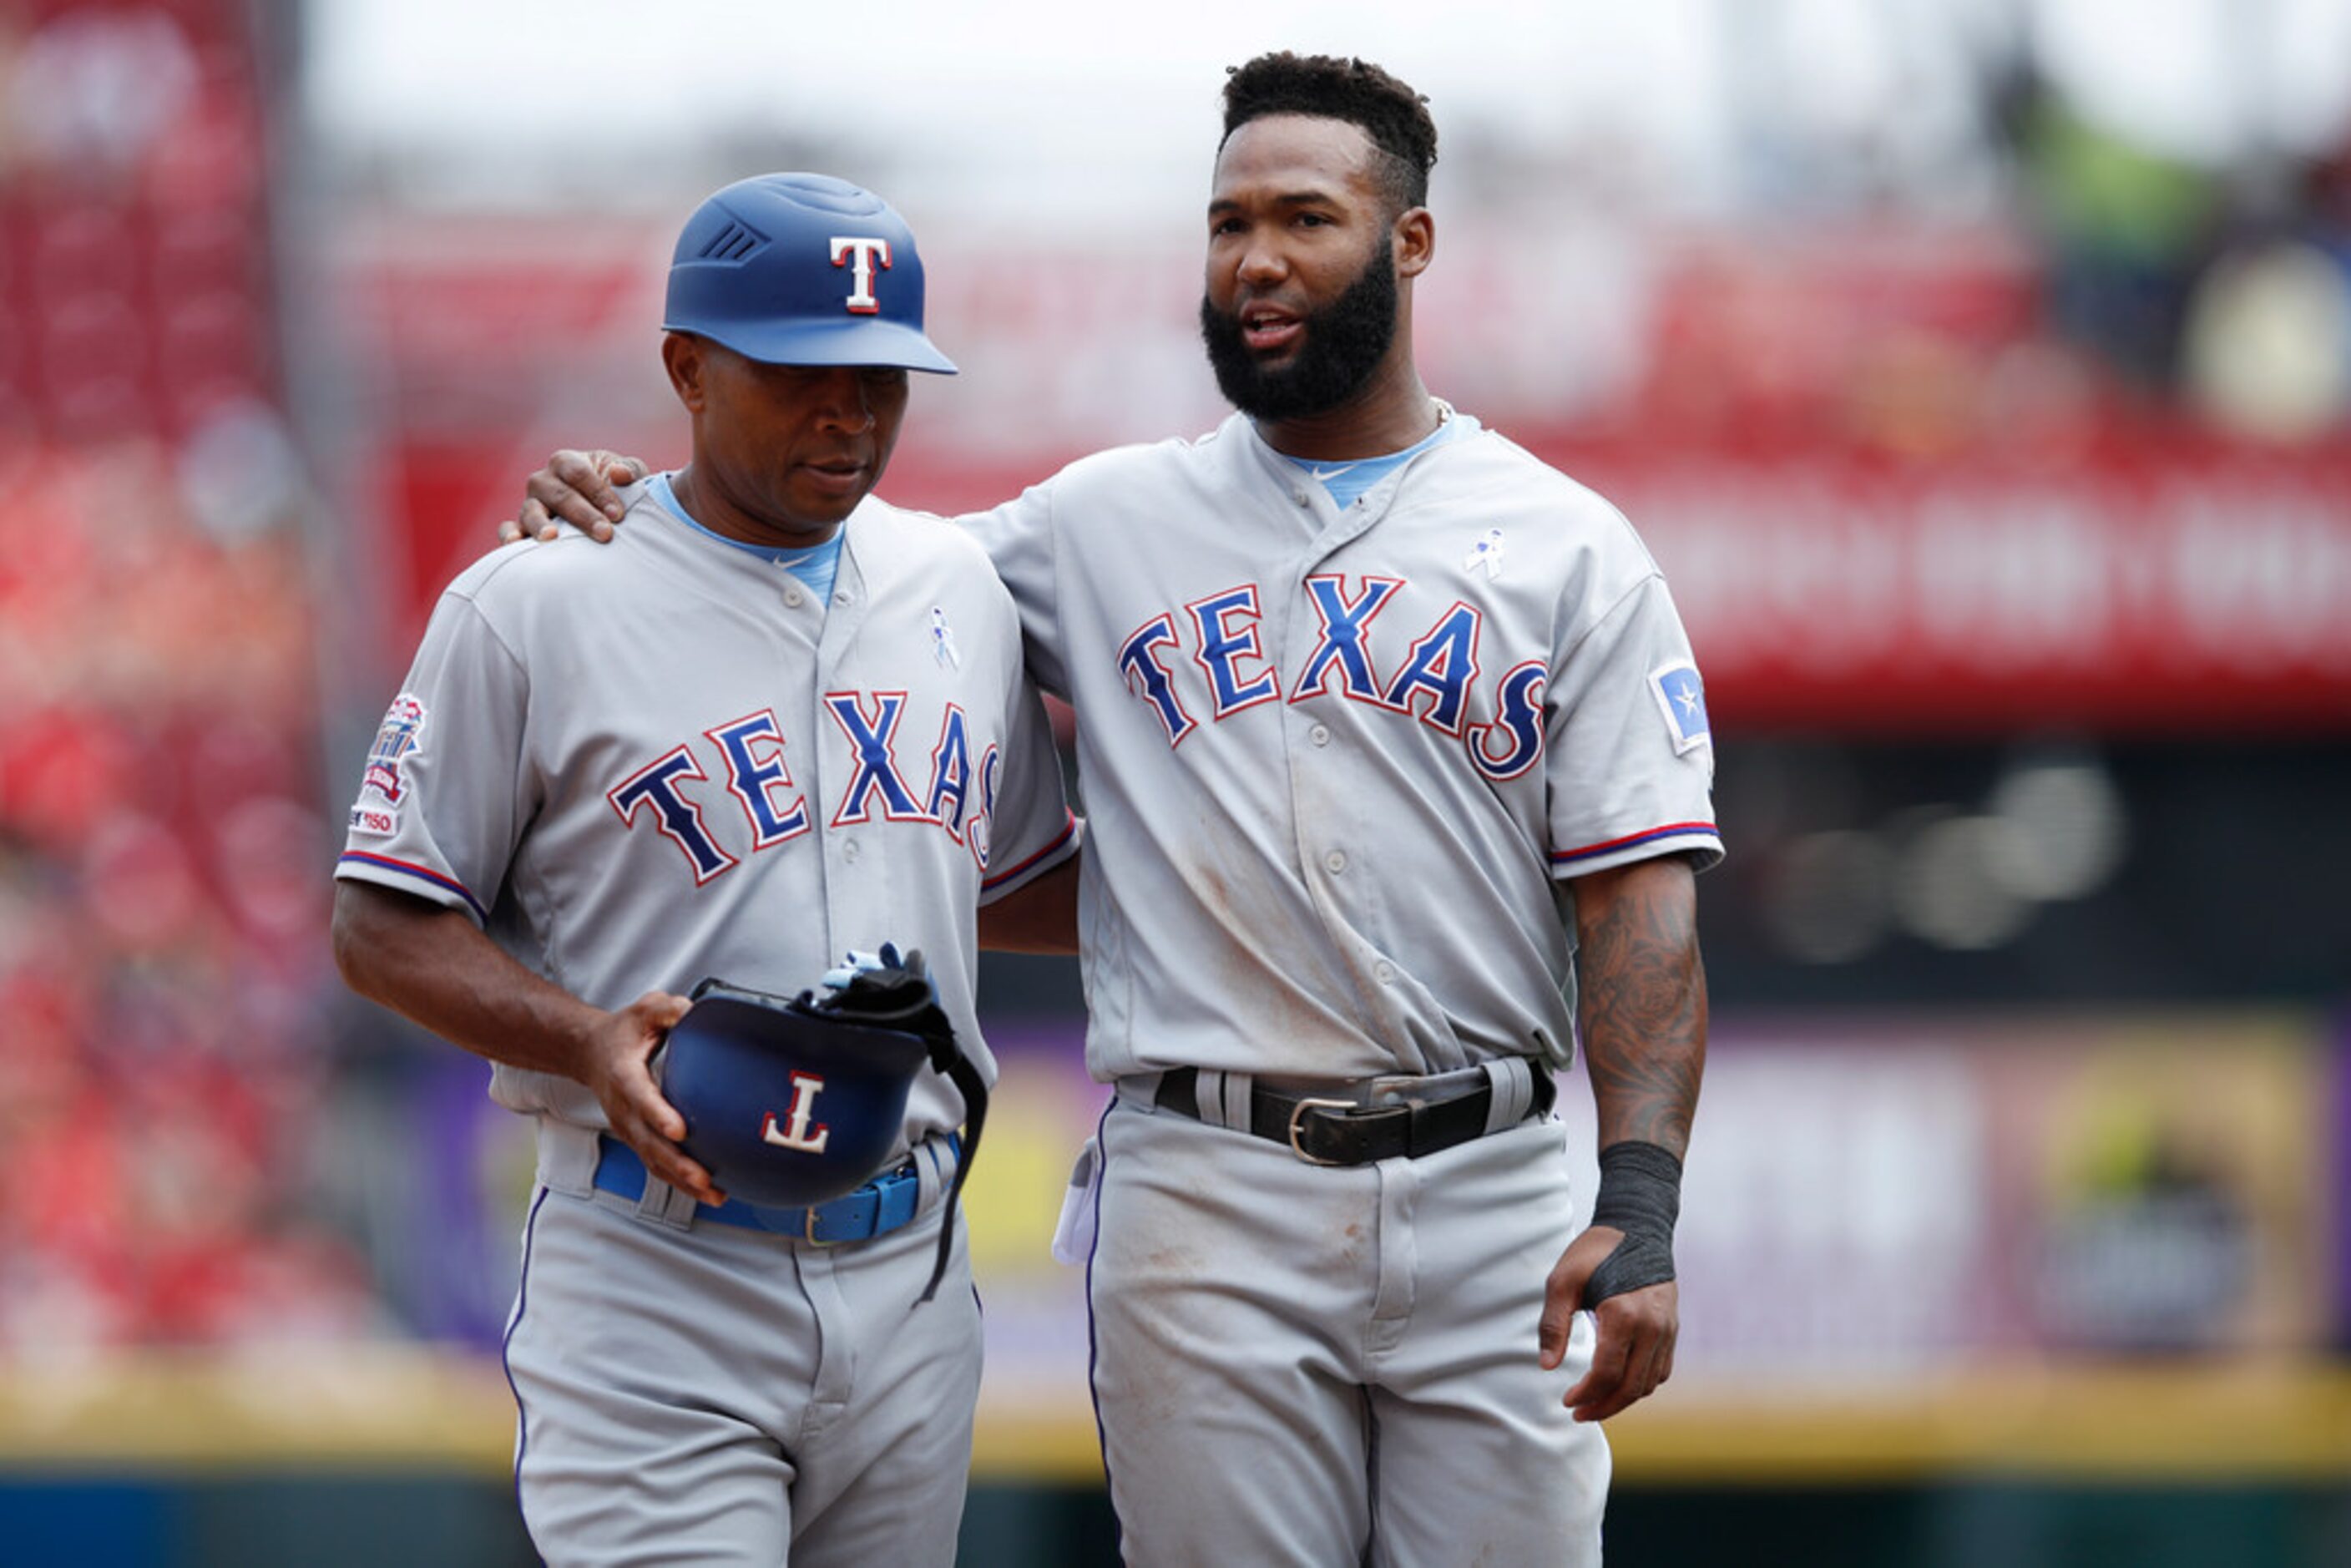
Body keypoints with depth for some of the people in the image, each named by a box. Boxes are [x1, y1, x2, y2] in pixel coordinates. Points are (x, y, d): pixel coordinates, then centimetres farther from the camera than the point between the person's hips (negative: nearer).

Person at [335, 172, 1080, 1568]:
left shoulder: (961, 588, 14)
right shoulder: (531, 607, -4)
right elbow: (384, 925, -3)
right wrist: (590, 1040, -19)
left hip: (911, 1279, 5)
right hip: (660, 1283, -5)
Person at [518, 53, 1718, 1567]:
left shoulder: (1571, 549, 5)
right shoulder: (1112, 522, 11)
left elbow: (1643, 899, -2)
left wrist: (1642, 1206, -14)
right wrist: (626, 514, -1)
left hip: (1491, 1203, -1)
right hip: (1204, 1203, 1)